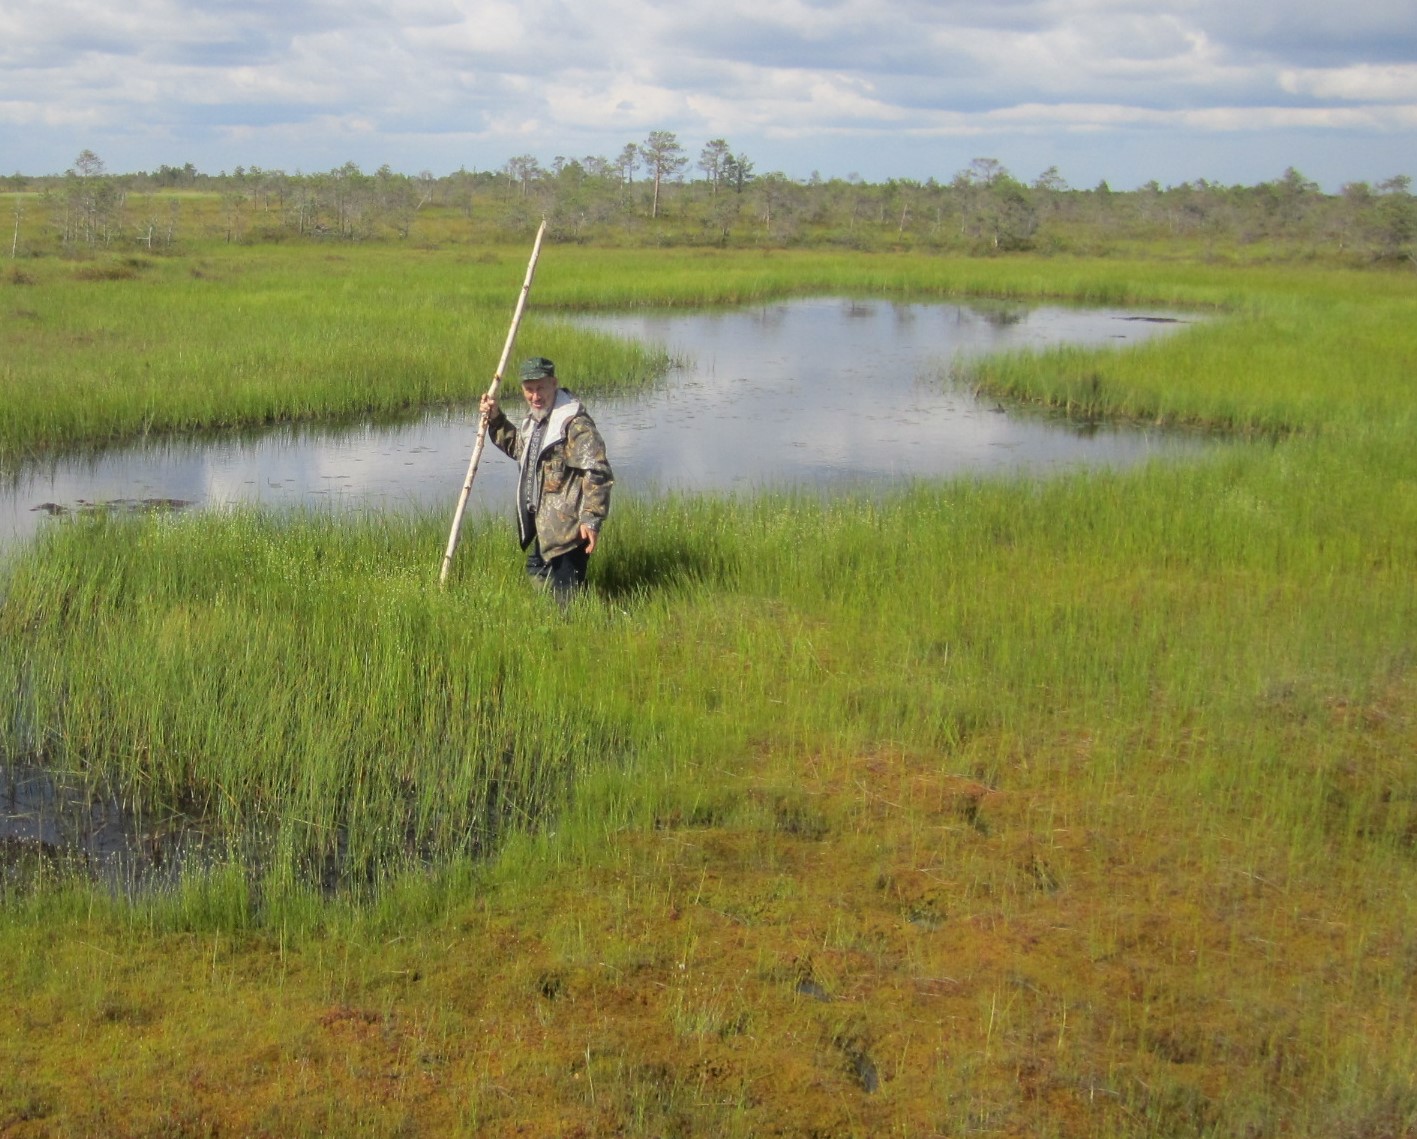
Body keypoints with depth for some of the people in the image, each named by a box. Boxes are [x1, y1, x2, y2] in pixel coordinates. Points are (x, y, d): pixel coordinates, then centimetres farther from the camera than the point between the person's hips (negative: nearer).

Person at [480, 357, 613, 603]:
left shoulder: (575, 424, -18)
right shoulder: (535, 419, 13)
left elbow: (597, 472, -23)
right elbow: (518, 447, 33)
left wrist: (592, 519, -27)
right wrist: (496, 420, 19)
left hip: (567, 529, -10)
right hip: (541, 525, 10)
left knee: (565, 594, -5)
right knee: (535, 577, 22)